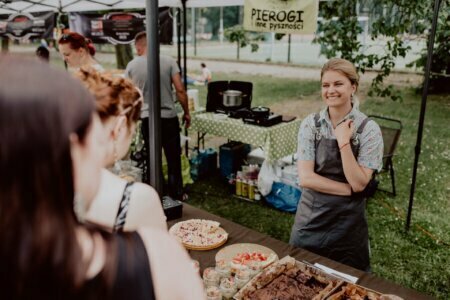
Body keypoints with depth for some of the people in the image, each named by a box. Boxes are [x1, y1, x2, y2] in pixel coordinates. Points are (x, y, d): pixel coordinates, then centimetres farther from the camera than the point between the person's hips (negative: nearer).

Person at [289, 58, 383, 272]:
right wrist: (349, 189, -16)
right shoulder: (311, 124, -6)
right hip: (311, 216, 2)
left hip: (347, 221, -2)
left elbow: (358, 183, -16)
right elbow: (305, 178, -11)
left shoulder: (368, 129, -11)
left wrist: (343, 141, -21)